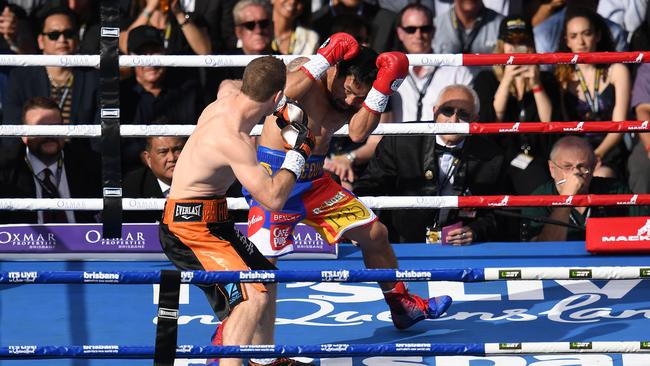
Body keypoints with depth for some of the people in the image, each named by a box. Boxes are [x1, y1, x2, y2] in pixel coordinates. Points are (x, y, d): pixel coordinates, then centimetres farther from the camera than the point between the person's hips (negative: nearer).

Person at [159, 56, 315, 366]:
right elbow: (273, 198, -29)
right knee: (252, 296, -23)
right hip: (191, 227, -10)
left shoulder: (229, 97, -1)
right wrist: (298, 153, -16)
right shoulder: (234, 140, -29)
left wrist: (282, 108, 20)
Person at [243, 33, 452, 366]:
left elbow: (358, 132, -16)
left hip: (313, 179, 7)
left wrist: (383, 86, -21)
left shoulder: (356, 95, 2)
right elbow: (278, 95, -37)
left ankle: (403, 307, 36)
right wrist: (324, 59, -33)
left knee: (374, 233, 15)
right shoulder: (305, 71, -15)